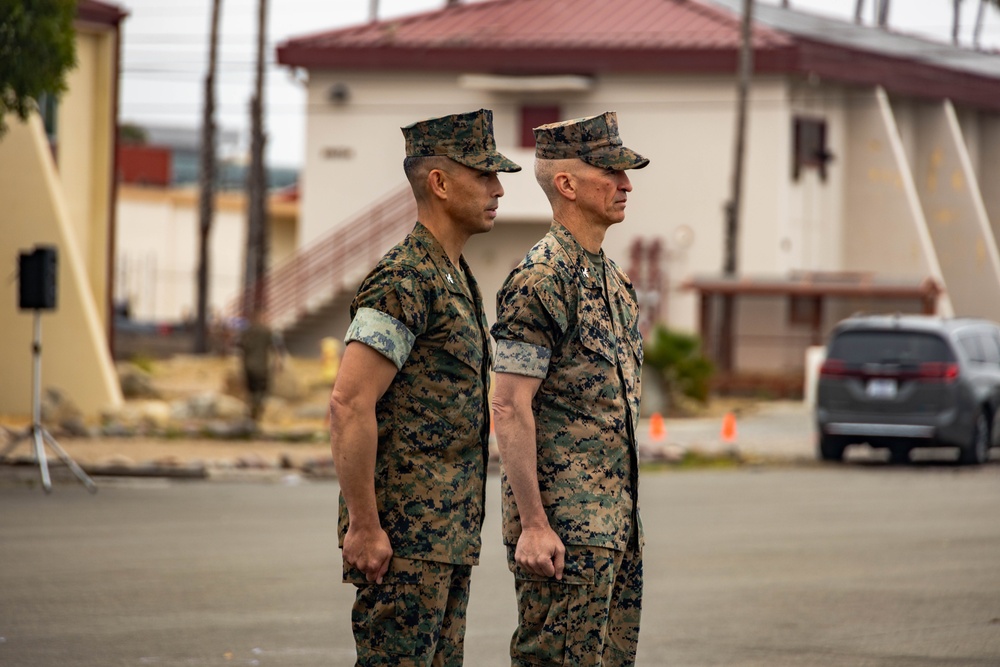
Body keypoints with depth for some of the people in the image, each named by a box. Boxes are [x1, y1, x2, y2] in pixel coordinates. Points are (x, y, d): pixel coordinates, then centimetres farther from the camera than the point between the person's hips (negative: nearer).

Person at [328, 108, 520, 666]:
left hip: (450, 533, 10)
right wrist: (364, 527, -22)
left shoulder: (458, 279, 16)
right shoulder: (404, 281, -15)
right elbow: (349, 404, -22)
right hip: (405, 535, -10)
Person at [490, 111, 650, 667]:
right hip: (563, 528, -9)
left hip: (617, 519, 9)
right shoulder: (541, 280, -13)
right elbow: (510, 407, -18)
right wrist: (533, 525, -21)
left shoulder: (611, 278, 16)